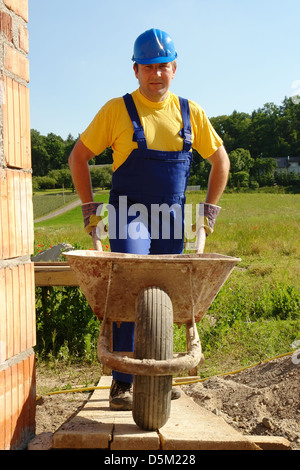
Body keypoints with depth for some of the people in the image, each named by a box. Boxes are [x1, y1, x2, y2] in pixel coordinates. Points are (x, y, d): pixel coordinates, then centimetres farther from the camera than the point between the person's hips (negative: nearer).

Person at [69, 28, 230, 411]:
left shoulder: (190, 113, 6)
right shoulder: (116, 110, -2)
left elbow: (220, 160, 16)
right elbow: (78, 157, 5)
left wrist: (210, 209, 10)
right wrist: (89, 208, 0)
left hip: (171, 220, 4)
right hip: (128, 216, -3)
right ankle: (121, 384, -9)